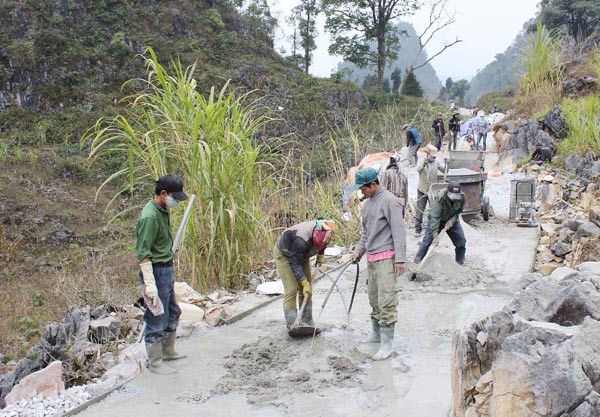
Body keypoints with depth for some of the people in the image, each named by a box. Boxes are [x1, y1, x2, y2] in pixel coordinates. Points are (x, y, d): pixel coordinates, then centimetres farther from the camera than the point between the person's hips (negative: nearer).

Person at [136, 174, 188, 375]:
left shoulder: (163, 210, 7)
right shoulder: (150, 217, -22)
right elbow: (143, 254, -24)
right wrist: (150, 284, -26)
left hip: (167, 269, 10)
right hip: (156, 271, -10)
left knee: (172, 312, 21)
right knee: (157, 319, 1)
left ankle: (167, 351, 38)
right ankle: (155, 362, 15)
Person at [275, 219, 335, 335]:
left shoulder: (325, 233, -22)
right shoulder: (302, 240, -43)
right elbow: (294, 263, -33)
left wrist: (320, 256, 3)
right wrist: (304, 283, -32)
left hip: (302, 254, 7)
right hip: (284, 255, -7)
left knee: (307, 290, 4)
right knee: (291, 289, -15)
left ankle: (307, 321, 12)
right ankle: (291, 325, -12)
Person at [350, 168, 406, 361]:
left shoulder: (389, 200, -11)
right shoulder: (367, 203, 15)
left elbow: (399, 230, -15)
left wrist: (400, 259, -18)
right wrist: (359, 250, 15)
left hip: (386, 257, -8)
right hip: (371, 258, 9)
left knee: (386, 301, -9)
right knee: (374, 299, 16)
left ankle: (387, 343, -5)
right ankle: (376, 333, 30)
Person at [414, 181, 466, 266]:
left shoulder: (462, 197, -23)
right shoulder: (440, 197, -36)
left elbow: (459, 211, -1)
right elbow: (435, 217, -37)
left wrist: (452, 220, -21)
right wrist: (435, 235, -42)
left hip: (452, 220, 4)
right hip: (437, 219, -4)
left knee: (461, 241, 0)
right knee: (427, 240, -11)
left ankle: (460, 262, 19)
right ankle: (417, 262, -3)